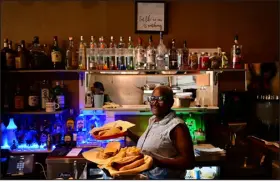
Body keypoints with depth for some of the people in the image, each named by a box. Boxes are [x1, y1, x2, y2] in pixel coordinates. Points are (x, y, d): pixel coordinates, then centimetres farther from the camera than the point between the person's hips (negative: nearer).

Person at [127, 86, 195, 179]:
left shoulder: (176, 126, -20)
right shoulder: (153, 120, 3)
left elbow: (189, 162, -23)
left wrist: (157, 162, -33)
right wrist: (129, 134, 6)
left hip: (165, 177, -7)